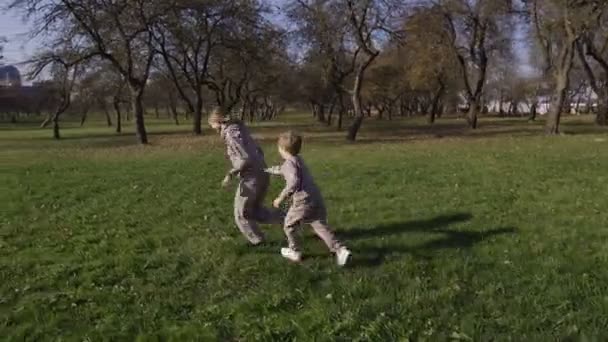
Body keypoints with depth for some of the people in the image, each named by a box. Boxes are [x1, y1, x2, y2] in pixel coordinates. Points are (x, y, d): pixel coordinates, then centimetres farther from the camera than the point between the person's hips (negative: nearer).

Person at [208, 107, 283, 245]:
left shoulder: (231, 134, -13)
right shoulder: (241, 130, 14)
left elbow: (245, 159, -22)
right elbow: (259, 152, 17)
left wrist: (231, 174, -16)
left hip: (251, 178, -9)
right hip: (262, 175, 9)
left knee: (241, 215, 11)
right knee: (255, 211, 22)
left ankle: (258, 242, 20)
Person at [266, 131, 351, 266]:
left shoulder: (289, 163, -10)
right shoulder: (297, 160, 19)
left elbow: (293, 182, -27)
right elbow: (281, 170, 39)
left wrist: (281, 198, -19)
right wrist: (267, 170, 52)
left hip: (303, 201, -8)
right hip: (316, 198, 8)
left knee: (289, 224, 17)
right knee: (321, 226, 4)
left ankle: (294, 252, 29)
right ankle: (340, 250, -11)